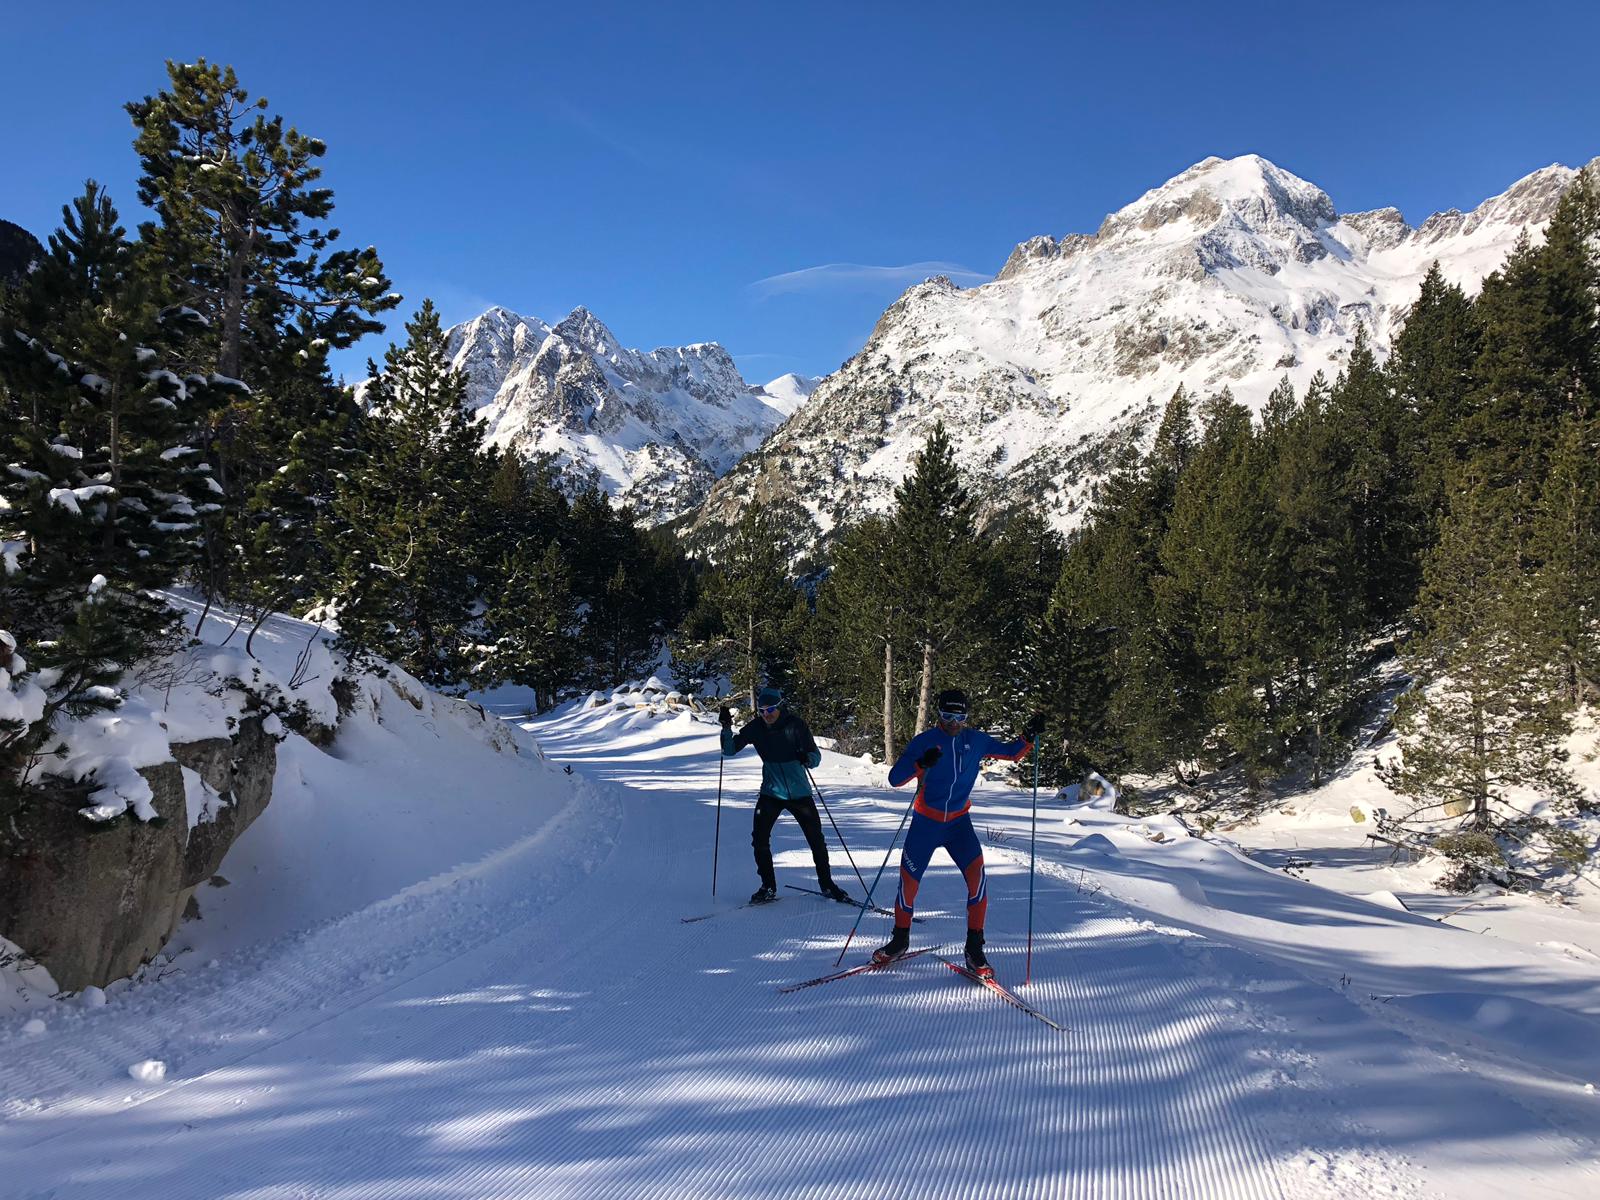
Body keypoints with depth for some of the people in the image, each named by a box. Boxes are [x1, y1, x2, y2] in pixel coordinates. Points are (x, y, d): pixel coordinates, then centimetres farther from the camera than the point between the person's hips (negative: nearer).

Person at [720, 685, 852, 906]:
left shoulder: (795, 725, -12)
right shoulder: (755, 728, -6)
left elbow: (816, 756, -10)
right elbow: (730, 750, -6)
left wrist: (807, 758, -33)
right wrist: (726, 727, -21)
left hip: (799, 792, -1)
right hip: (771, 792, 1)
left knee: (817, 840, 2)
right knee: (759, 838, -10)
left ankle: (827, 884, 22)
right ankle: (768, 888, 7)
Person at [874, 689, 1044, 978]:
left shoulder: (976, 740, -1)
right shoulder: (924, 742, -9)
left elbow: (1012, 753, 11)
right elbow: (894, 779, -14)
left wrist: (1028, 736, -8)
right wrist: (920, 764, -32)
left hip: (959, 822, 1)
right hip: (925, 823, -1)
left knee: (976, 875, -19)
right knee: (908, 881, 3)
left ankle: (974, 949, -9)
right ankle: (900, 939, 28)